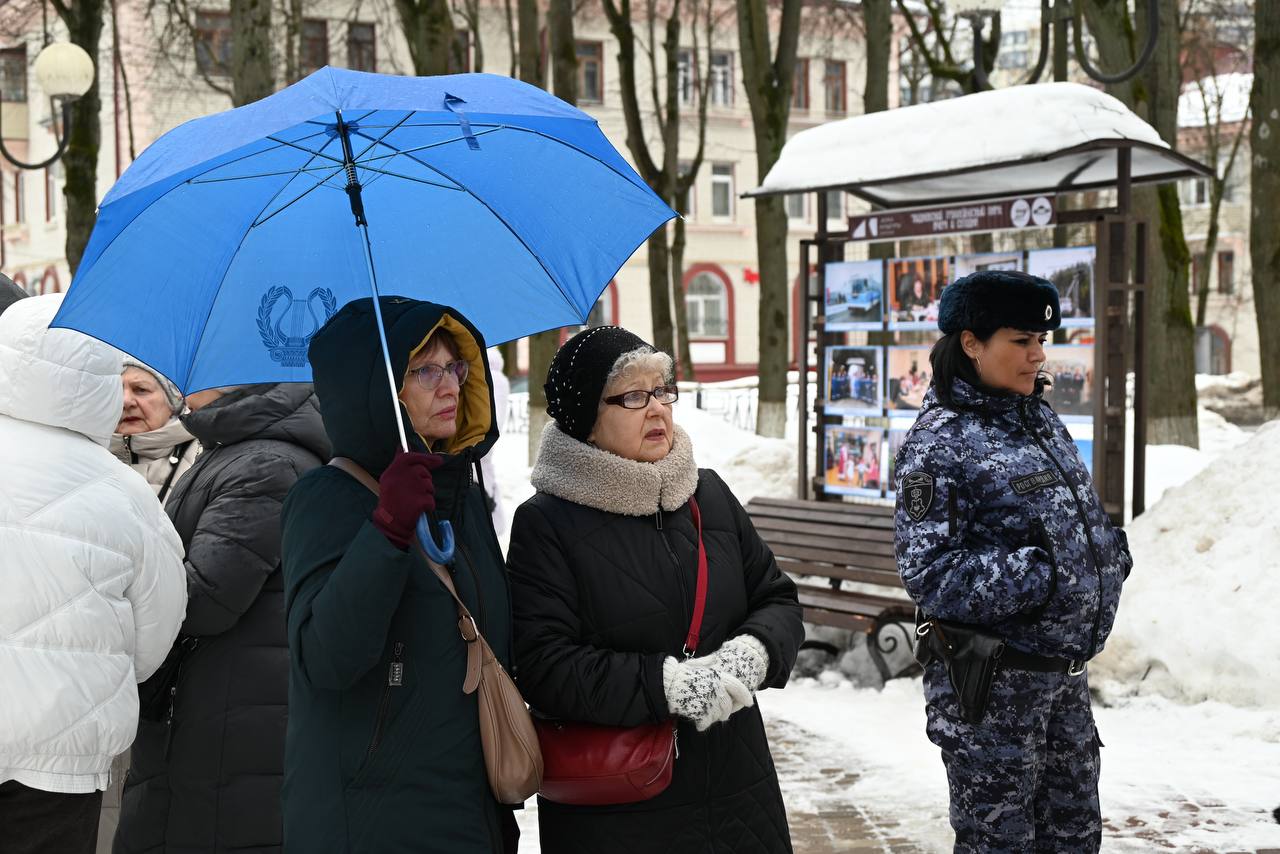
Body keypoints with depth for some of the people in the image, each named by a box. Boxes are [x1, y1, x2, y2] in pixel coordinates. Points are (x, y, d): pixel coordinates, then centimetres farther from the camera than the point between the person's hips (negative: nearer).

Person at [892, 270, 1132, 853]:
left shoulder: (1040, 420, 9)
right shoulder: (940, 442, -15)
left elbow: (1078, 517, 21)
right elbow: (930, 574, -21)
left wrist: (1109, 551, -2)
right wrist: (1047, 573, -25)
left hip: (1065, 674, 7)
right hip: (992, 684, -7)